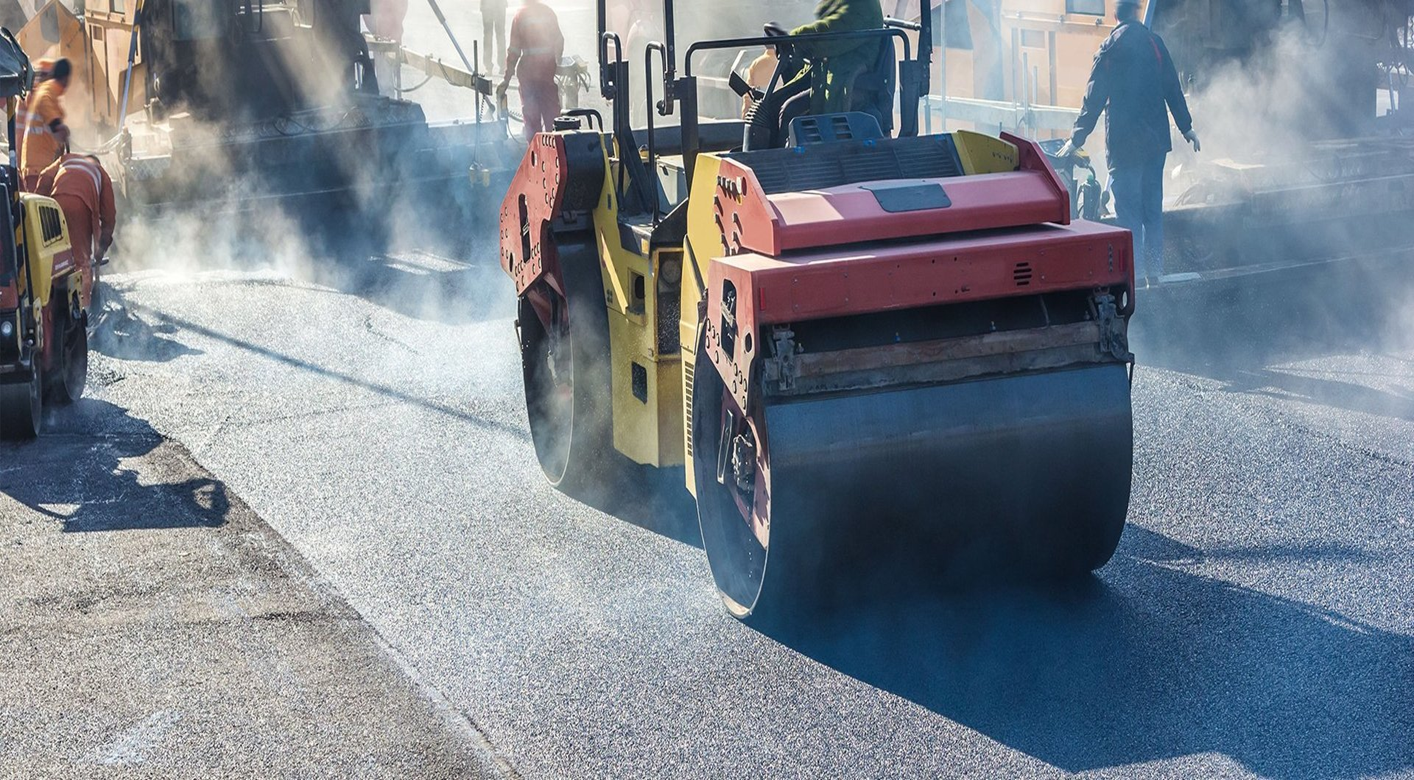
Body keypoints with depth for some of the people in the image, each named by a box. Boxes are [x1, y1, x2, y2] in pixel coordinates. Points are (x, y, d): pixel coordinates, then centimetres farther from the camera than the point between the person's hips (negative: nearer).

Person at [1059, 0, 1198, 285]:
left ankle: (1134, 273, -7)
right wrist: (1186, 127, 15)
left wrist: (1076, 139, -3)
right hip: (1156, 140, 4)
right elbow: (1173, 88, 7)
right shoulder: (1155, 43, 3)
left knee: (1128, 209, -2)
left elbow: (1094, 99, -7)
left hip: (1124, 143, -4)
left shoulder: (1109, 50, -6)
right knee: (1153, 207, 12)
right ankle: (1154, 272, 14)